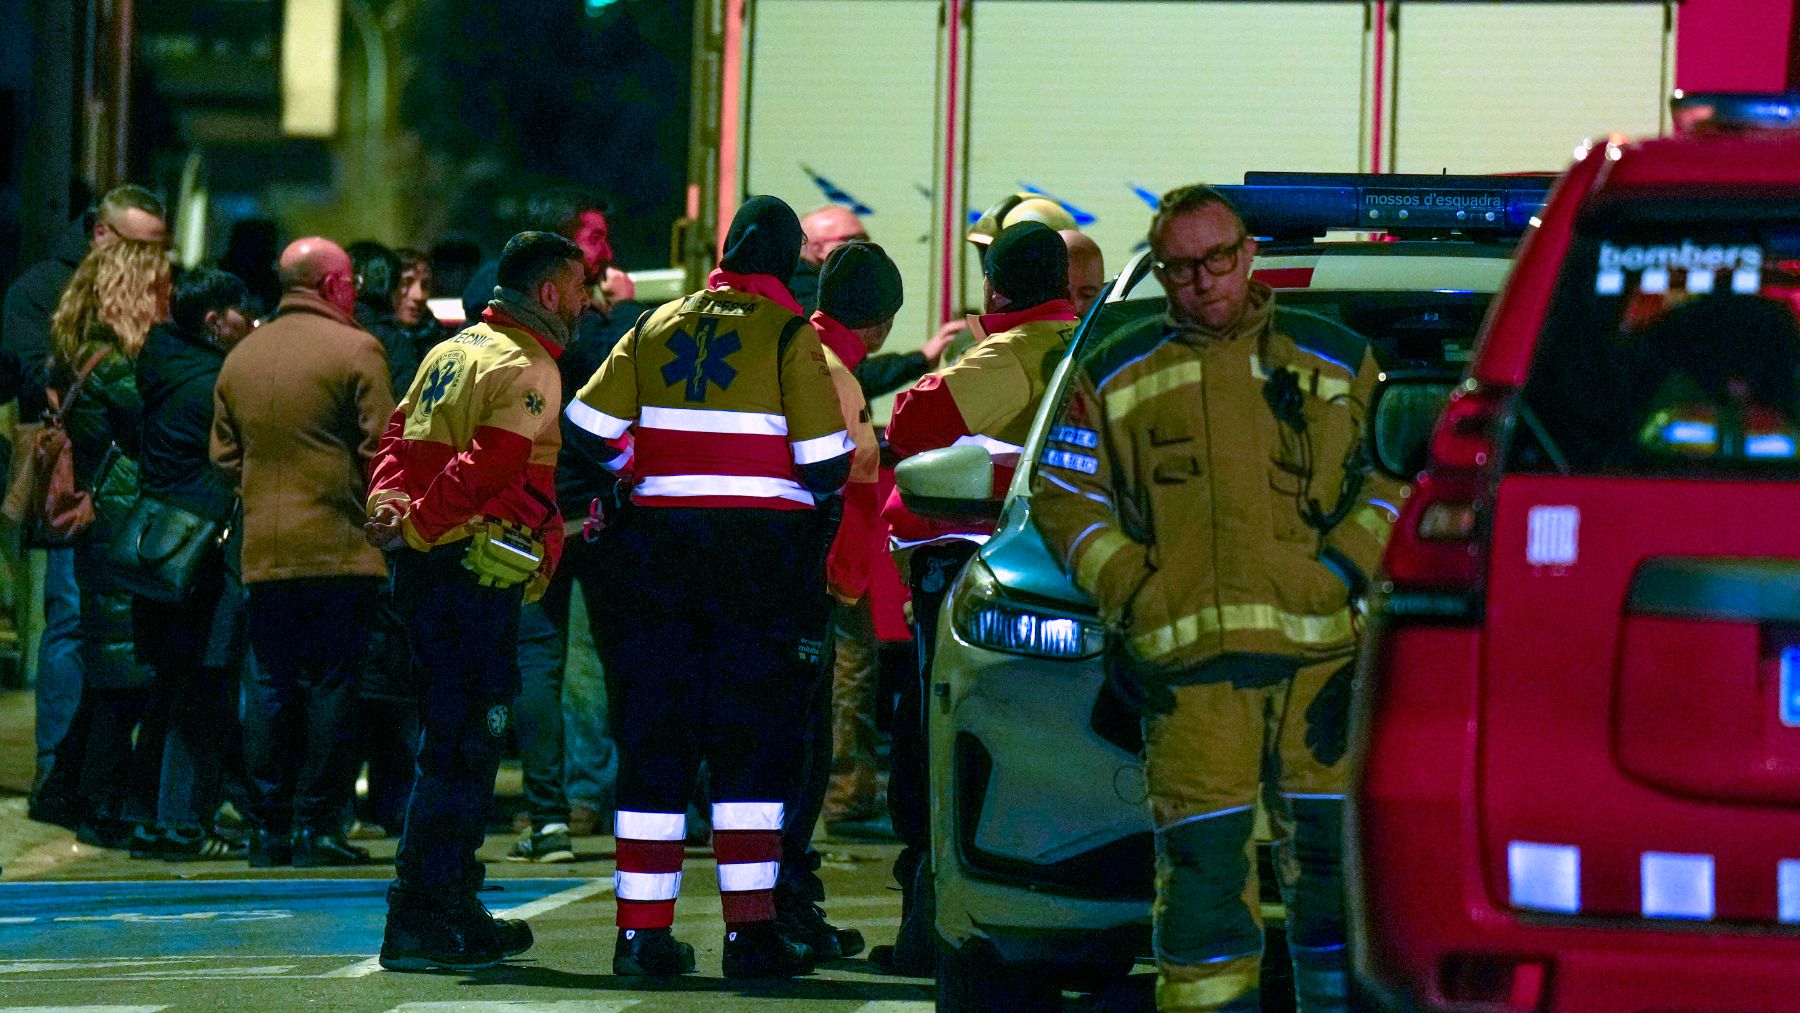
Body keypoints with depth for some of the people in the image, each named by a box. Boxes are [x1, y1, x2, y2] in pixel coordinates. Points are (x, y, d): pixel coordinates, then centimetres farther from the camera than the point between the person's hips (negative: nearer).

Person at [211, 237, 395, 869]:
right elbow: (380, 449, -10)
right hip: (338, 546, -5)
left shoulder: (240, 356, 11)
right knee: (331, 684, -1)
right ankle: (318, 827, -2)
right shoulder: (354, 350, -7)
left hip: (262, 549, 5)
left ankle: (270, 827, 9)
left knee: (271, 685, 9)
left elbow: (224, 455, 14)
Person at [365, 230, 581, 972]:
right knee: (463, 745, -8)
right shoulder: (527, 370, -11)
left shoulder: (456, 350, 18)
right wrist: (416, 523, -15)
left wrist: (390, 502, 0)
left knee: (464, 738, 17)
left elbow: (399, 434, 16)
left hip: (424, 572, 9)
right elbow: (487, 467, -21)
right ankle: (419, 922, -10)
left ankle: (454, 905, 23)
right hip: (474, 573, -9)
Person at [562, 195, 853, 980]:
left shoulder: (658, 326, 10)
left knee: (653, 738, 7)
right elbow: (824, 462, -8)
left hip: (660, 536, 4)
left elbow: (587, 425, 5)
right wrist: (813, 487, 14)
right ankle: (750, 931, -6)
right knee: (754, 742, -1)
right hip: (758, 545, -4)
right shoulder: (789, 335, -3)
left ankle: (643, 929, 7)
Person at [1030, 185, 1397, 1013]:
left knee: (1333, 851, -1)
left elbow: (1396, 473, 16)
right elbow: (1062, 496, 15)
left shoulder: (1336, 359, 15)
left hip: (1320, 654, 1)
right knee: (1201, 862, -6)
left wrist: (1348, 564, -1)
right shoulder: (1116, 376, 15)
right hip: (1189, 660, 0)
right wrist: (1130, 593, 2)